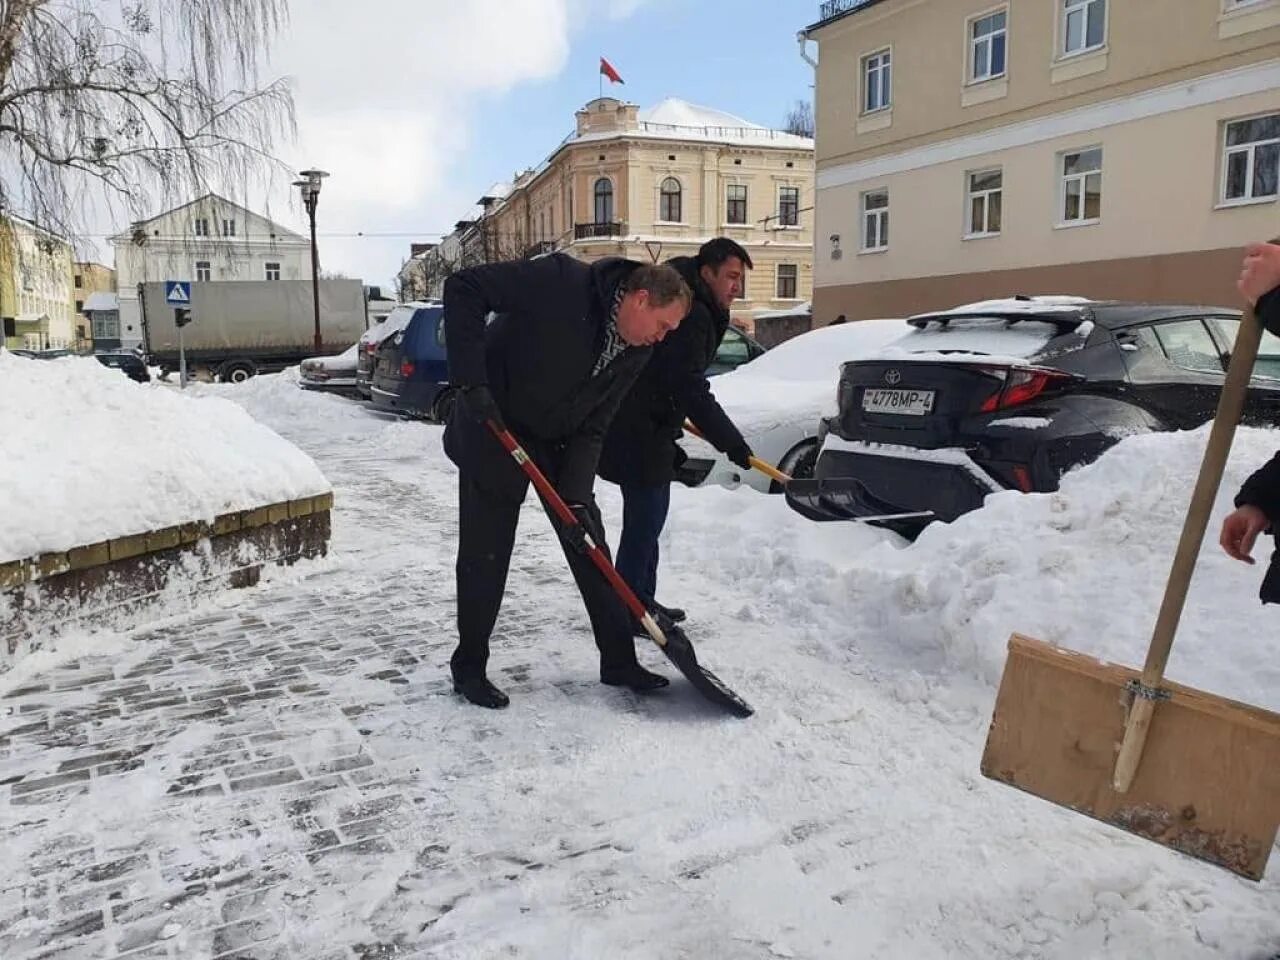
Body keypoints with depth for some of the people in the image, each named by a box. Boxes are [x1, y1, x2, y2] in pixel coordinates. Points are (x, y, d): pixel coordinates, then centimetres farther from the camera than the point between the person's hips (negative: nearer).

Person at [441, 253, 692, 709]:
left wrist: (575, 494, -15)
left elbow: (592, 426, -3)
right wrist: (471, 381, -30)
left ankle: (619, 661, 17)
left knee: (590, 548, 5)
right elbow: (463, 288, -25)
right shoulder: (562, 282, -25)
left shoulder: (636, 351, -5)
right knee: (485, 555, -1)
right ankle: (468, 667, 18)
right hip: (494, 430, -6)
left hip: (560, 441, 6)